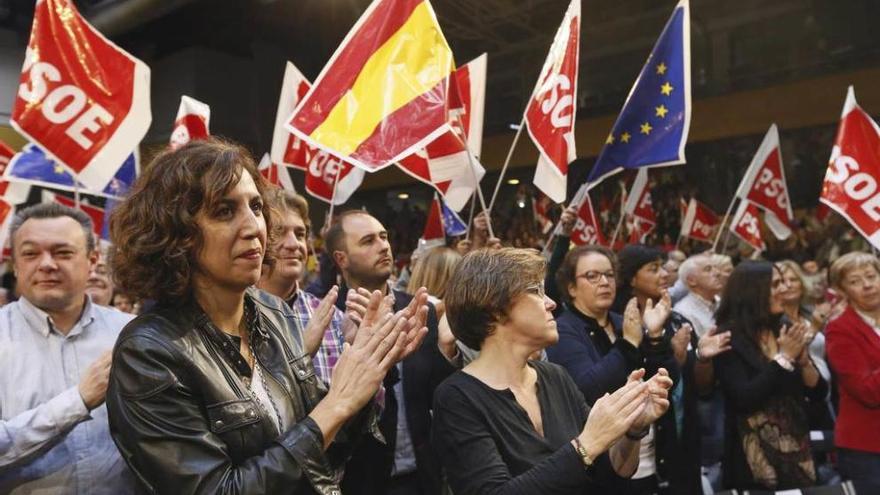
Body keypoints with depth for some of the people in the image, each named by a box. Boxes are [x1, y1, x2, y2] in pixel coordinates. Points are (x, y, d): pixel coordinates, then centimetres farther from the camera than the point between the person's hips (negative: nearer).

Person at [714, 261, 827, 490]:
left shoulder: (785, 332, 5)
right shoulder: (729, 338, -13)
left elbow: (819, 392, 6)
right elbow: (743, 399, -21)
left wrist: (802, 358, -12)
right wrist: (784, 358, -17)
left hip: (796, 449, 6)